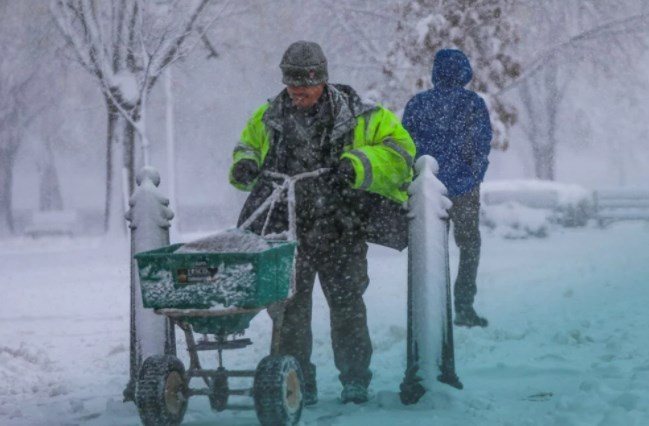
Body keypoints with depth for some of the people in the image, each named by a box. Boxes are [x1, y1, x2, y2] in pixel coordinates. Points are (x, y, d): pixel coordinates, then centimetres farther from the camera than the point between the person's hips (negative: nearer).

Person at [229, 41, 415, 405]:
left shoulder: (357, 116, -2)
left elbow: (399, 148, -2)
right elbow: (248, 144, 28)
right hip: (286, 229, 3)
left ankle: (355, 378, 12)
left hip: (341, 228, -3)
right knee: (290, 306, 1)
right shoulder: (269, 118, 9)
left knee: (346, 302, 1)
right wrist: (244, 166, 4)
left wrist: (359, 164, -17)